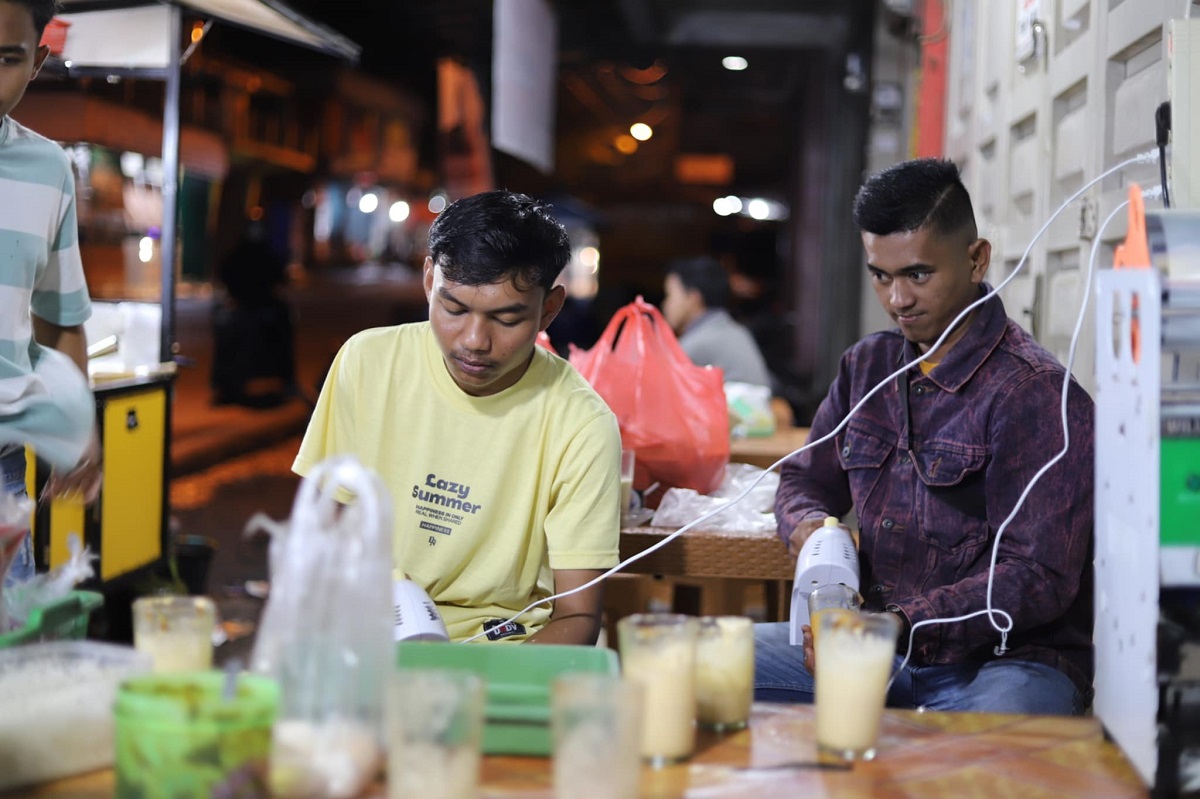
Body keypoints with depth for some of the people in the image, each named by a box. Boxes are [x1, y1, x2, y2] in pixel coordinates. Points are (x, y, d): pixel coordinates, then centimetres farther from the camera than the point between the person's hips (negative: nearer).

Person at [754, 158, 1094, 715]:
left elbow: (1039, 577, -18)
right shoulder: (866, 366, 11)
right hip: (872, 644, 7)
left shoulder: (1038, 394, -12)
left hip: (1006, 660, -7)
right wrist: (809, 525, -4)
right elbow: (804, 479, 22)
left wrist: (900, 627, -29)